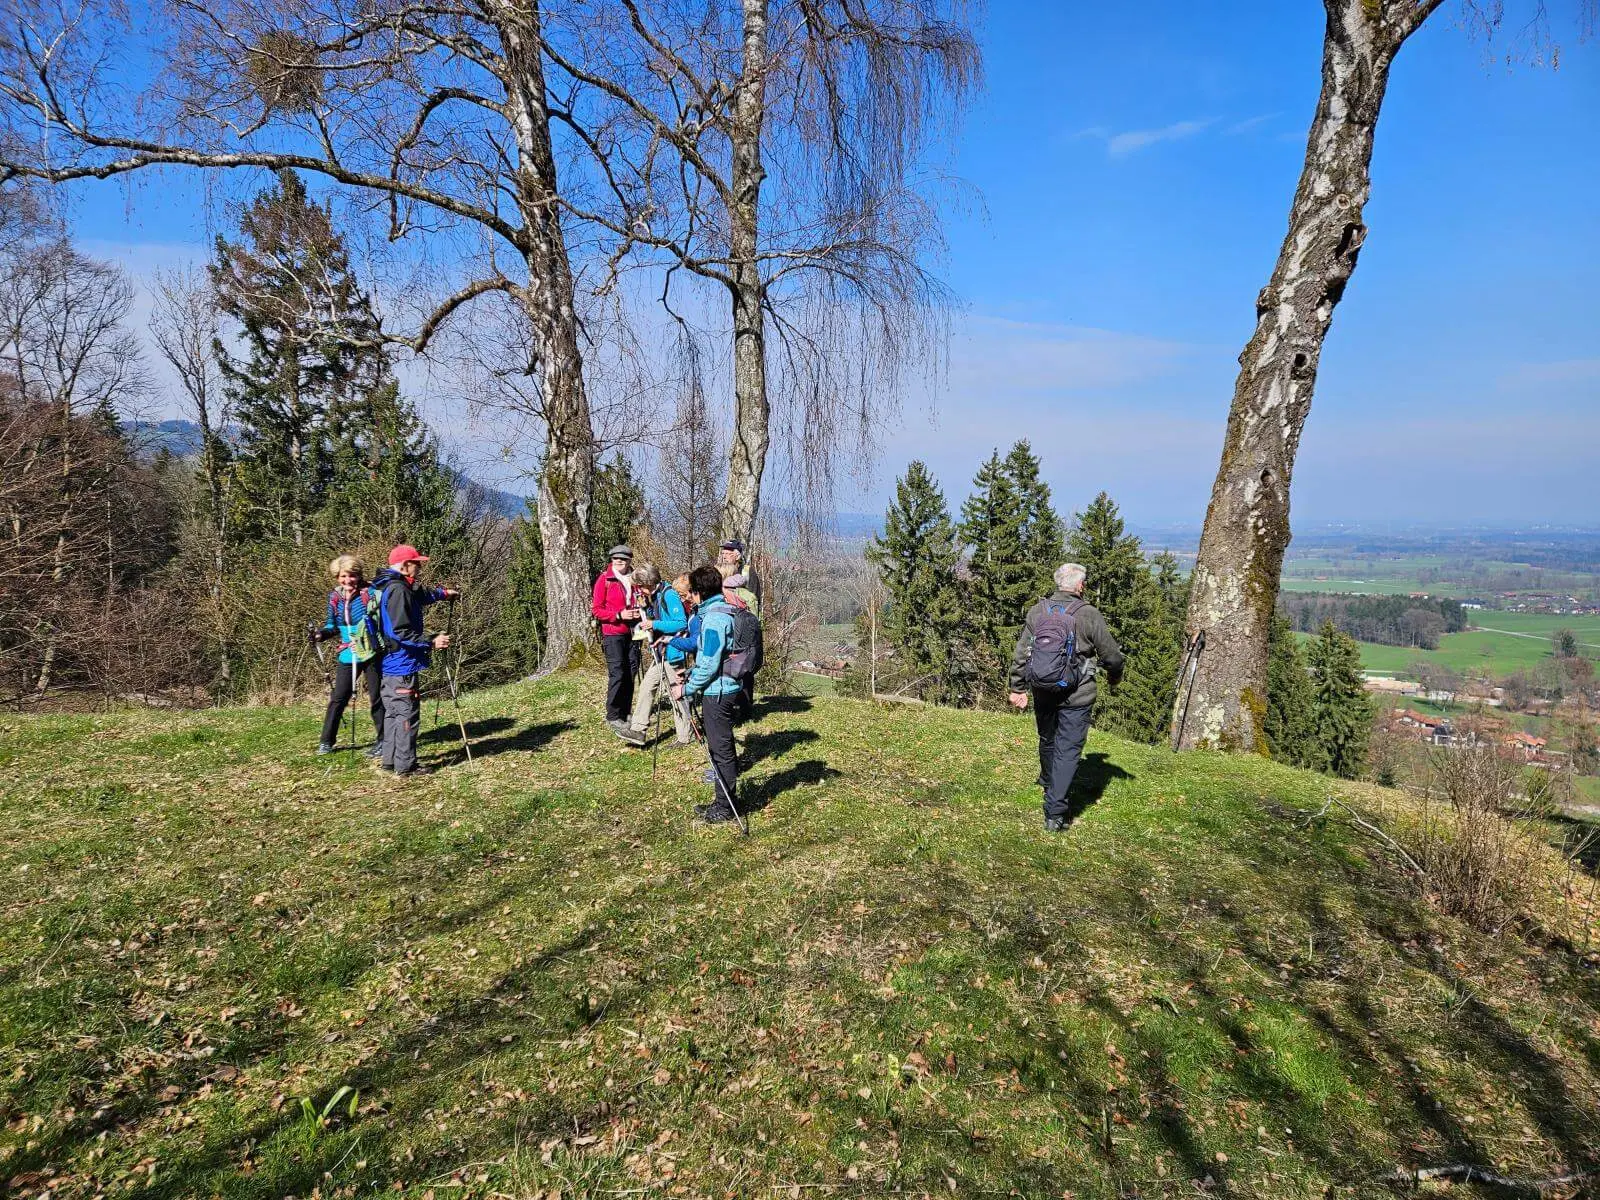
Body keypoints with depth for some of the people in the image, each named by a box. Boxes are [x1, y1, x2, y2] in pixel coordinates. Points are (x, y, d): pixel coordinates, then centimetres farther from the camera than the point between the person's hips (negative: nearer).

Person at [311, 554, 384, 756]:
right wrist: (322, 633, -8)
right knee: (338, 698, 6)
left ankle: (382, 741, 16)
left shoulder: (370, 592, -9)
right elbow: (332, 625, 11)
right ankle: (326, 741, 17)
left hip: (371, 653, -4)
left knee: (376, 697, 5)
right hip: (347, 655, 4)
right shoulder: (334, 597, 4)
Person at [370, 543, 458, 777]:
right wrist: (431, 642, -22)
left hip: (390, 663, 11)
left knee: (392, 713, 18)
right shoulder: (398, 590, -19)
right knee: (407, 714, -4)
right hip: (402, 664, -11)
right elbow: (400, 632, -25)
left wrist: (443, 592, 27)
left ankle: (390, 760, 27)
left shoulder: (390, 587, 13)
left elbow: (421, 595, 34)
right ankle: (405, 766, 2)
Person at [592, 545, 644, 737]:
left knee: (631, 673, 7)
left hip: (632, 633, 5)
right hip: (612, 633, -5)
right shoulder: (604, 579, -3)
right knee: (617, 674, -9)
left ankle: (625, 713, 19)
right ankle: (613, 717, -2)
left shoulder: (635, 579, 11)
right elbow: (597, 610, -5)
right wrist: (619, 615, -17)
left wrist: (640, 611, 2)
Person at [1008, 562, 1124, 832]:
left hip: (1043, 691, 4)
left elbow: (1021, 654, 3)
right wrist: (1114, 677, 18)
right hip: (1076, 696, -4)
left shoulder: (1036, 611, 1)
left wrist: (1017, 688, 11)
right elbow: (1111, 655, -3)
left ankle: (1049, 786, 47)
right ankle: (1054, 812, -6)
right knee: (1068, 750, 0)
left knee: (1047, 740, 24)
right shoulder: (1089, 615, -11)